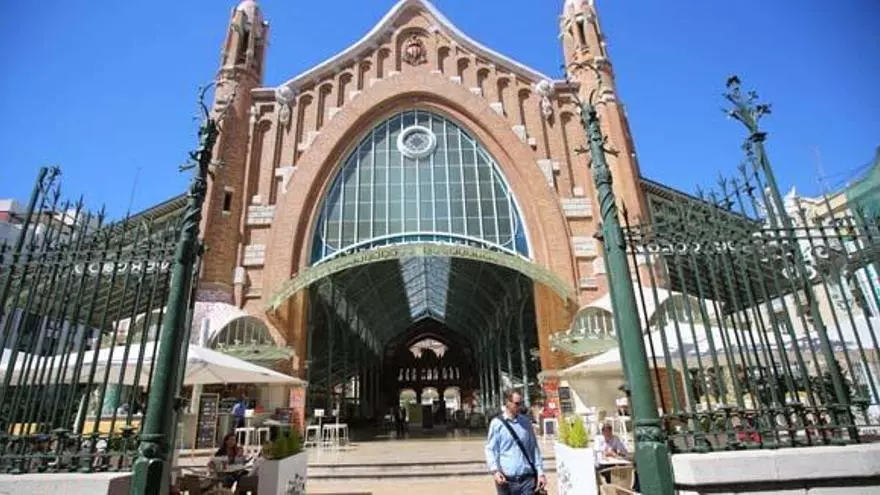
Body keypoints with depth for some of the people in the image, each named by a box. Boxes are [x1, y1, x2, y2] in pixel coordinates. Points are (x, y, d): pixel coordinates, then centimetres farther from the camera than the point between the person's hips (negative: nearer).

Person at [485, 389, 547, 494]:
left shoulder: (526, 421, 7)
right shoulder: (497, 423, -3)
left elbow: (534, 448, 12)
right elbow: (490, 449, -4)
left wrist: (540, 472, 9)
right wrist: (494, 470, -19)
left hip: (527, 478, 2)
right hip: (506, 479, -2)